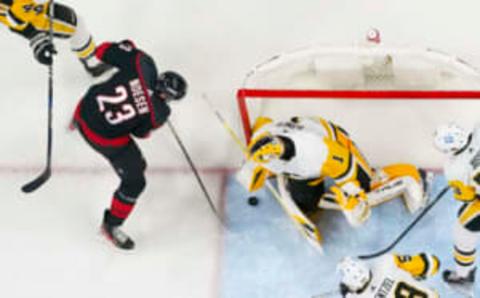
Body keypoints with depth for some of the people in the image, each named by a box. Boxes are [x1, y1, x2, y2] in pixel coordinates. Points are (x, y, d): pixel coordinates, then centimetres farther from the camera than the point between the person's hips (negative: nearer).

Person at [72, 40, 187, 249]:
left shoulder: (142, 63, -19)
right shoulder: (160, 113, -20)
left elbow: (103, 51, -10)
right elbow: (140, 132, -2)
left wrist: (125, 47, 9)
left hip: (85, 109, 6)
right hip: (105, 136, -6)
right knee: (135, 181, 8)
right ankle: (111, 226, 26)